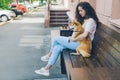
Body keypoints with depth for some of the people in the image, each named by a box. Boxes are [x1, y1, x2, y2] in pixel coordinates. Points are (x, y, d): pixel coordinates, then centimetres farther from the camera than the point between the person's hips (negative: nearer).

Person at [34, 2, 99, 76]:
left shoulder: (91, 21, -14)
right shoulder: (84, 19, 17)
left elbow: (85, 35, -27)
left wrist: (73, 40, -17)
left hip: (81, 44, -9)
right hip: (78, 42, 9)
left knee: (56, 39, -6)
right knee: (57, 47, -7)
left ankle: (49, 55, 19)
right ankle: (47, 69, -2)